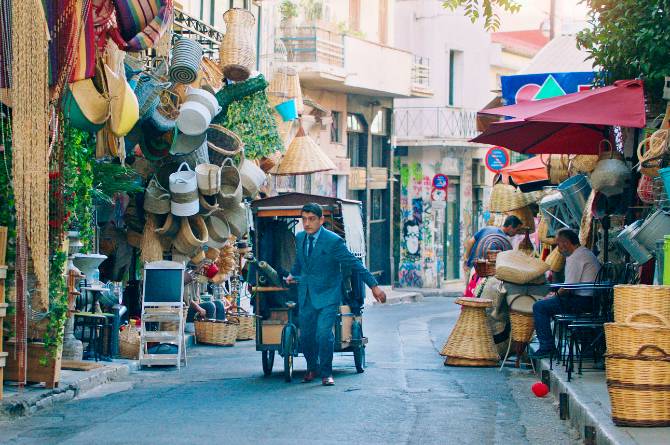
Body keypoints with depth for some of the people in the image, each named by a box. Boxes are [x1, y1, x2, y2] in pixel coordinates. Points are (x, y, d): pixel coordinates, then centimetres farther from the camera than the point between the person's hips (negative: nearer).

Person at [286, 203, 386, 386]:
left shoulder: (333, 241, -14)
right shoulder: (299, 238, 4)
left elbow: (355, 264, -10)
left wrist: (374, 286, -11)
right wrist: (293, 275, 8)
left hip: (327, 296, -5)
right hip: (306, 296, 5)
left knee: (324, 333, -16)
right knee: (306, 336, 8)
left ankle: (326, 373, 2)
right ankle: (312, 368, 33)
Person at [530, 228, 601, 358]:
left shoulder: (575, 257, -15)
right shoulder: (587, 253, 18)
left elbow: (569, 287, -18)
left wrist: (554, 295, 0)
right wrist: (557, 293, 16)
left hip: (582, 301, -11)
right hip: (591, 298, 11)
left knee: (539, 307, -11)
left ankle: (547, 347, -12)